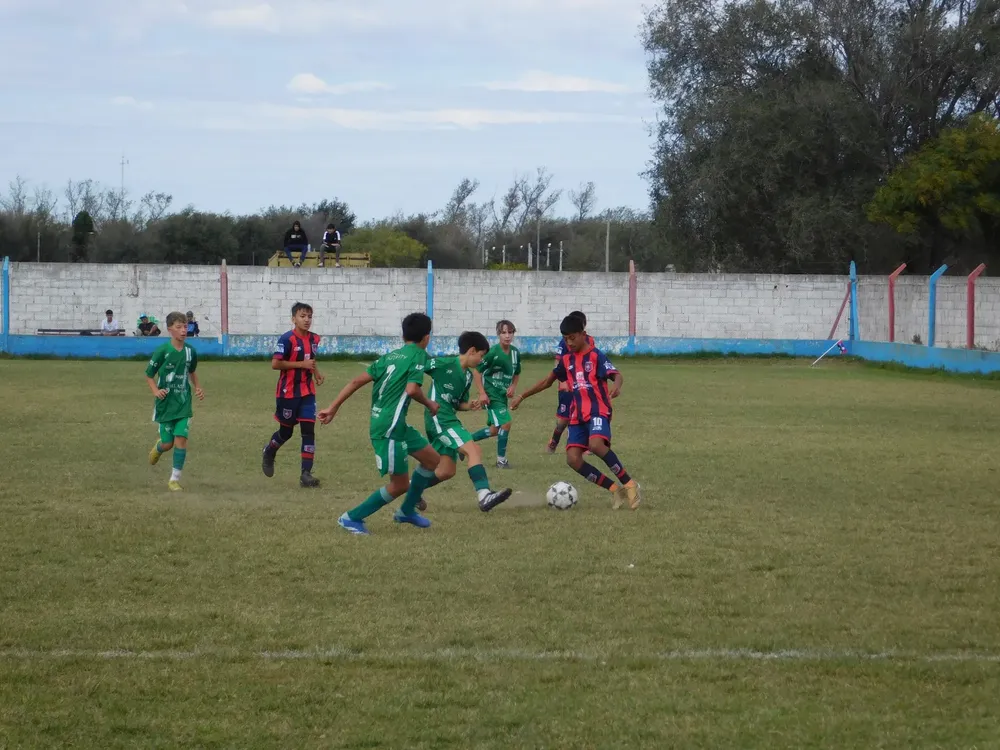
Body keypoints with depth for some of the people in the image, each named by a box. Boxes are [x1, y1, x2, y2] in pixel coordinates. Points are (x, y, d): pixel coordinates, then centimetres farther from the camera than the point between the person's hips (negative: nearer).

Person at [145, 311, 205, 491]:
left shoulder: (190, 351, -1)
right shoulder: (162, 351, -13)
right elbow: (149, 374, -3)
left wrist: (198, 387, 6)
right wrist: (156, 391, -18)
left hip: (183, 403, 2)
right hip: (165, 403, -2)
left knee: (181, 438, -9)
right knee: (168, 443, 5)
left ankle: (175, 479, -1)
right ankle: (158, 448, 44)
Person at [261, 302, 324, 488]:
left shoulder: (313, 339, 6)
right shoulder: (287, 339, -15)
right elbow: (275, 364, -20)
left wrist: (316, 372, 5)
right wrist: (301, 364, -22)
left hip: (307, 392, 5)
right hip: (288, 392, -5)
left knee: (308, 430, -6)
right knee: (286, 431, 10)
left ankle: (306, 473, -6)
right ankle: (269, 452, 42)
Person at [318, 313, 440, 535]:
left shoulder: (391, 356, 14)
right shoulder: (419, 355, -7)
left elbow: (358, 381, 7)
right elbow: (412, 389, -22)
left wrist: (332, 408, 7)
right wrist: (429, 404, -2)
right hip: (389, 429, -9)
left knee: (432, 459, 19)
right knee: (400, 484, 0)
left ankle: (407, 511, 29)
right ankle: (352, 518, 7)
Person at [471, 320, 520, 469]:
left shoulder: (515, 353, 1)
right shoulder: (493, 353, -19)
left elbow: (516, 373, 16)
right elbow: (478, 371, -14)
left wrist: (513, 386, -3)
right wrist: (482, 393, -18)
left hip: (503, 395, 7)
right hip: (491, 394, -7)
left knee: (495, 429, 14)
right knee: (505, 423, -16)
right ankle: (501, 460, -2)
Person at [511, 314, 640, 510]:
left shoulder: (596, 356, -4)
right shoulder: (567, 360, 14)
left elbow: (617, 375, -17)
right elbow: (547, 381, 25)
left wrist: (616, 386, -40)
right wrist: (522, 396, 24)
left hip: (598, 411, -6)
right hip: (578, 415, 6)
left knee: (596, 444, -34)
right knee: (573, 459, -12)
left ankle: (629, 484, -24)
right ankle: (615, 490, -5)